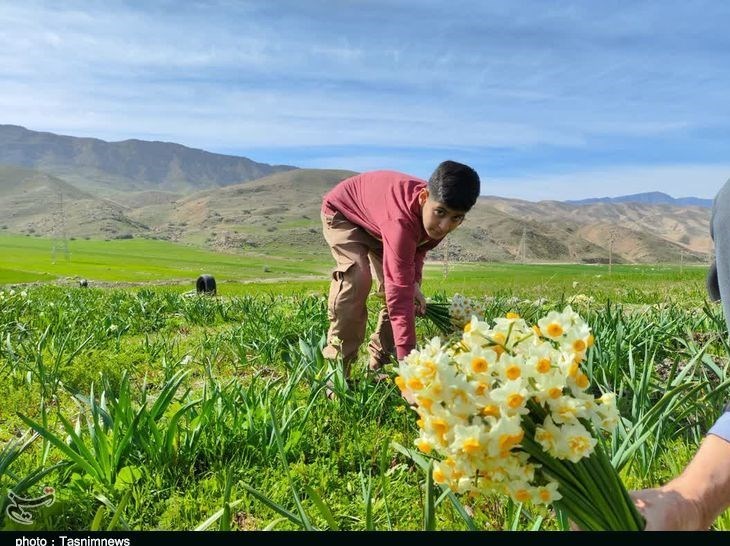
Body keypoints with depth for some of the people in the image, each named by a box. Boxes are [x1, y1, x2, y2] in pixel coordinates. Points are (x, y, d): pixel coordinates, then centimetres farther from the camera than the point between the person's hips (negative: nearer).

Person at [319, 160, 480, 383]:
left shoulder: (439, 216, -23)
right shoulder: (402, 220, -47)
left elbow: (420, 245, -1)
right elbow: (399, 294, -50)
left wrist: (415, 283, -18)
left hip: (376, 221, 7)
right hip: (342, 211, -7)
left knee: (394, 285, -4)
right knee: (357, 278, -30)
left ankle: (379, 364, 11)